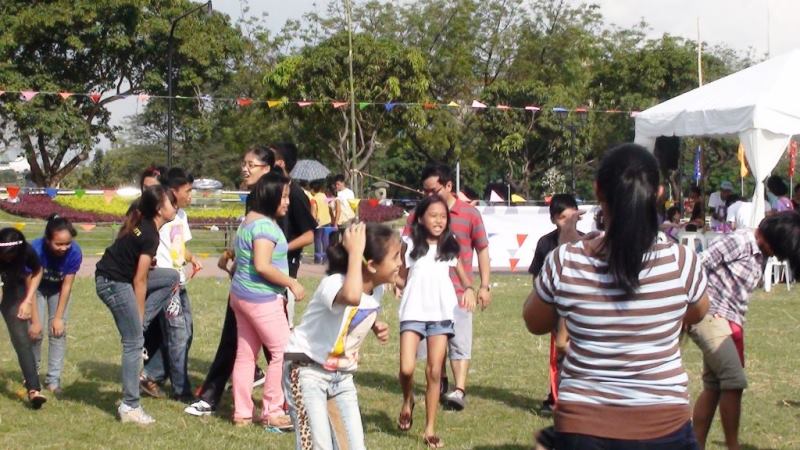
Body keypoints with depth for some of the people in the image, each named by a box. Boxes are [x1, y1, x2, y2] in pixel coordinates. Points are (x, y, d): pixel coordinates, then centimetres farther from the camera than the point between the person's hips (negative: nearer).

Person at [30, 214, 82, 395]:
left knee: (58, 330, -7)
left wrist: (59, 317, -19)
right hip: (37, 287, -1)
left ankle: (53, 379, -1)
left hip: (59, 290, 1)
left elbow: (66, 285, -22)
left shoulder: (74, 252, -34)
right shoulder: (35, 249, -38)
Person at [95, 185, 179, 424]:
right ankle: (130, 407, -1)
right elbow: (139, 281, -16)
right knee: (134, 343, -5)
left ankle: (137, 325, 9)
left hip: (109, 277, 9)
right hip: (115, 284, -9)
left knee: (172, 278, 13)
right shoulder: (150, 236, -19)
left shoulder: (141, 223, 7)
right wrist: (140, 315, -8)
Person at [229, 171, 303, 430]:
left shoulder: (250, 220, 14)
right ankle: (273, 413, 1)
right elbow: (262, 265, -26)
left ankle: (242, 413, 15)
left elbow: (240, 257, 22)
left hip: (242, 295, 10)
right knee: (284, 352, -3)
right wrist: (291, 283, -19)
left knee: (245, 354, 11)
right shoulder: (265, 225, -19)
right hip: (261, 299, -10)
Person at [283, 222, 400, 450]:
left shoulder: (377, 289, -2)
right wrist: (355, 252, -42)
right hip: (307, 371, -8)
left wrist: (376, 326, 2)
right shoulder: (334, 284, -27)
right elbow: (352, 297, -55)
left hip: (341, 376, 8)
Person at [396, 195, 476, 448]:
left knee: (434, 372, 1)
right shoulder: (410, 245, 3)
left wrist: (469, 290, -9)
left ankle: (430, 429, 9)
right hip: (413, 312, -1)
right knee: (407, 368, -13)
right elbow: (402, 279, 9)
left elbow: (462, 274, 12)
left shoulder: (450, 246, 7)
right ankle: (407, 402, 21)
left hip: (441, 313, 1)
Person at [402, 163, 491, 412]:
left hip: (459, 291, -3)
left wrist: (484, 285, 0)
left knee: (459, 342, -7)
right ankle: (441, 385, 25)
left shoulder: (469, 214, -2)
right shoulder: (418, 215, 3)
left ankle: (459, 390, -12)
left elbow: (482, 250, 4)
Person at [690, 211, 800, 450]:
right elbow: (697, 267, -17)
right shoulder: (737, 242, -12)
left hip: (730, 323, 9)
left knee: (713, 387, 10)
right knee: (735, 382, -12)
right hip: (708, 315, -9)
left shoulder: (759, 257, 14)